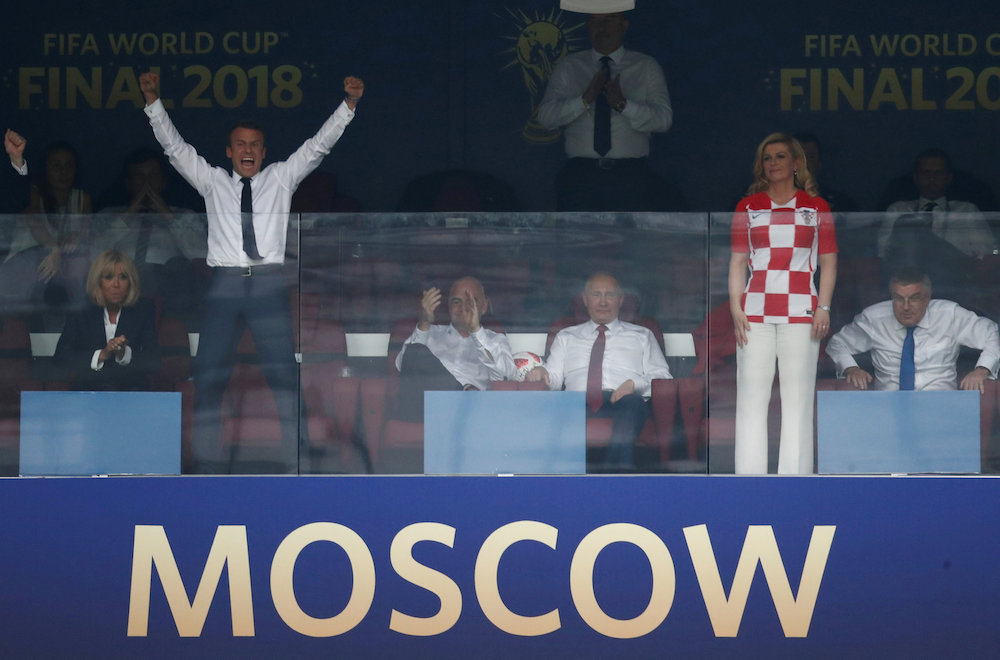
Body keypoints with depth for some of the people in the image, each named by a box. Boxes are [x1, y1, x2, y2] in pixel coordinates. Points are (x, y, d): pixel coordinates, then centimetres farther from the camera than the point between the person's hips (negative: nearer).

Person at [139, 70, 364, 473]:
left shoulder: (280, 179, 17)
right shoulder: (213, 183, 17)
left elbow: (318, 145, 11)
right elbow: (174, 147, 12)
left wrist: (348, 105, 0)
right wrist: (153, 102, 1)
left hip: (268, 282, 0)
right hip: (225, 282, 1)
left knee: (283, 375, -7)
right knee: (209, 376, -4)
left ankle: (293, 465, -6)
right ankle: (207, 466, -1)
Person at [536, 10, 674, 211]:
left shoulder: (646, 67, 10)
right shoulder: (568, 67, 13)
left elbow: (664, 119, -2)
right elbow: (545, 116, 2)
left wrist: (623, 104, -18)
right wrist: (585, 100, -13)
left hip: (630, 176, -1)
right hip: (580, 174, 1)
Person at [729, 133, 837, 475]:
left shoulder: (816, 207, 10)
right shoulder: (747, 207, 13)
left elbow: (828, 261, 9)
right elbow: (738, 261, 11)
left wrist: (823, 308, -3)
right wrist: (735, 307, 0)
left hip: (801, 311, -1)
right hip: (756, 311, 1)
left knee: (798, 397, -3)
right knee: (751, 395, -3)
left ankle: (795, 478, 0)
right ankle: (750, 479, 0)